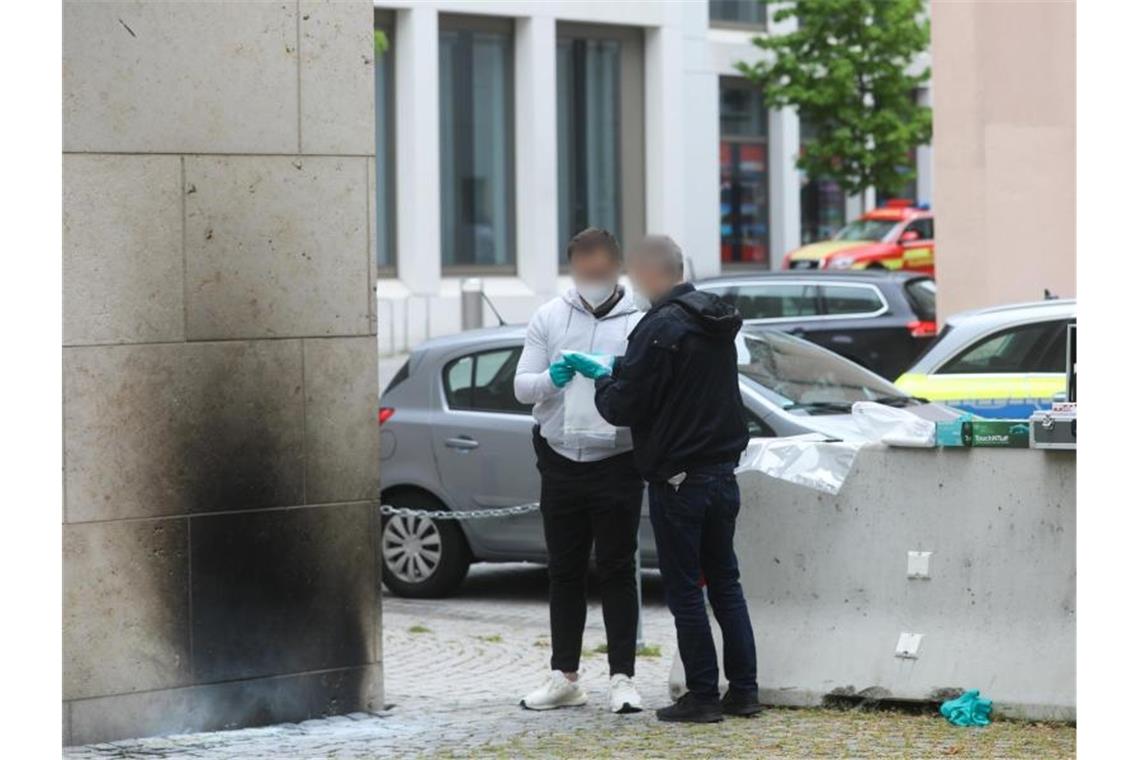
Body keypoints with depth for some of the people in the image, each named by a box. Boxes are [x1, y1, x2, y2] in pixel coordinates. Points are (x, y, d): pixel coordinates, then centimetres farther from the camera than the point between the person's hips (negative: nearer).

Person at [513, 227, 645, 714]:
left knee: (618, 572, -1)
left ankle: (622, 678, 1)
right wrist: (552, 379, -15)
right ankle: (564, 677, 17)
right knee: (565, 572, 10)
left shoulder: (639, 322, -2)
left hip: (617, 461, -4)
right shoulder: (549, 318, 9)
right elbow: (522, 386, 5)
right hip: (561, 460, 4)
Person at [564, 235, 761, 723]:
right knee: (725, 582, 14)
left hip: (677, 478, -8)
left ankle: (702, 695, 1)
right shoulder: (717, 322, 9)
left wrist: (603, 378, 4)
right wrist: (619, 372, 18)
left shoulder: (660, 329, -18)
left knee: (684, 591, -1)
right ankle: (743, 689, 15)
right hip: (723, 472, 8)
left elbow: (624, 407, -17)